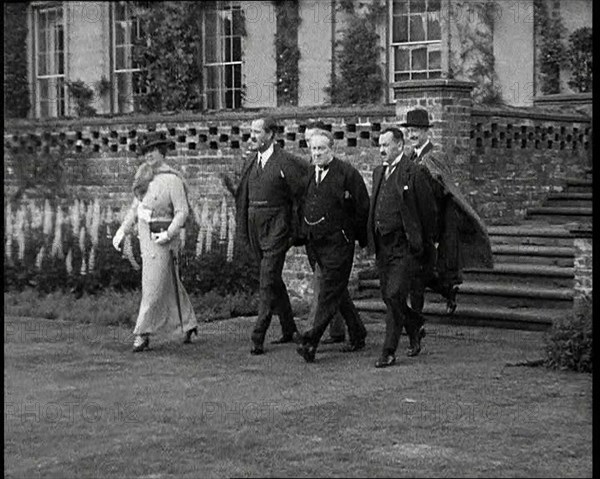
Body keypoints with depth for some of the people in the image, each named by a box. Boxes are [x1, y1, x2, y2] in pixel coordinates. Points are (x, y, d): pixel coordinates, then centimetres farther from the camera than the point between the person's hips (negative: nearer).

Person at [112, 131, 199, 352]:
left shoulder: (172, 179, -17)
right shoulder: (145, 174, 5)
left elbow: (182, 211, -17)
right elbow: (137, 206, 14)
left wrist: (168, 235, -27)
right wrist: (122, 230, 9)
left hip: (161, 236, -8)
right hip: (145, 234, 8)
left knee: (154, 285, -6)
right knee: (169, 283, 16)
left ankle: (142, 335, -1)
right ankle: (189, 325, 29)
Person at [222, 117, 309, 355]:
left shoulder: (286, 162, -10)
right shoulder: (250, 162, 11)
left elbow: (302, 194, -6)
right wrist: (231, 188, -2)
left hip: (276, 228, -7)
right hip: (255, 227, 7)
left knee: (268, 282, -10)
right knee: (273, 280, 16)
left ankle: (258, 338, -9)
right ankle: (288, 329, 29)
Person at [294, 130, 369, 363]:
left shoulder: (347, 173, -8)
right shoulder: (307, 174, 10)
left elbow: (363, 207, -5)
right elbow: (301, 207, 19)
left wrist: (362, 239, -2)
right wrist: (304, 235, 15)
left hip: (338, 242, -7)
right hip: (315, 243, 7)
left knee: (329, 293, -10)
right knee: (338, 291, 15)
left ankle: (311, 340, -16)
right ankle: (357, 335, 27)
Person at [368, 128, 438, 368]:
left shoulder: (415, 173, -8)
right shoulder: (378, 172, 14)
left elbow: (429, 211, -6)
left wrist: (424, 244, -2)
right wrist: (373, 236, 14)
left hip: (405, 246, -7)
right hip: (382, 245, 7)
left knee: (394, 296, -12)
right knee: (388, 297, 11)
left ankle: (389, 352, -6)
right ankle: (414, 326, 37)